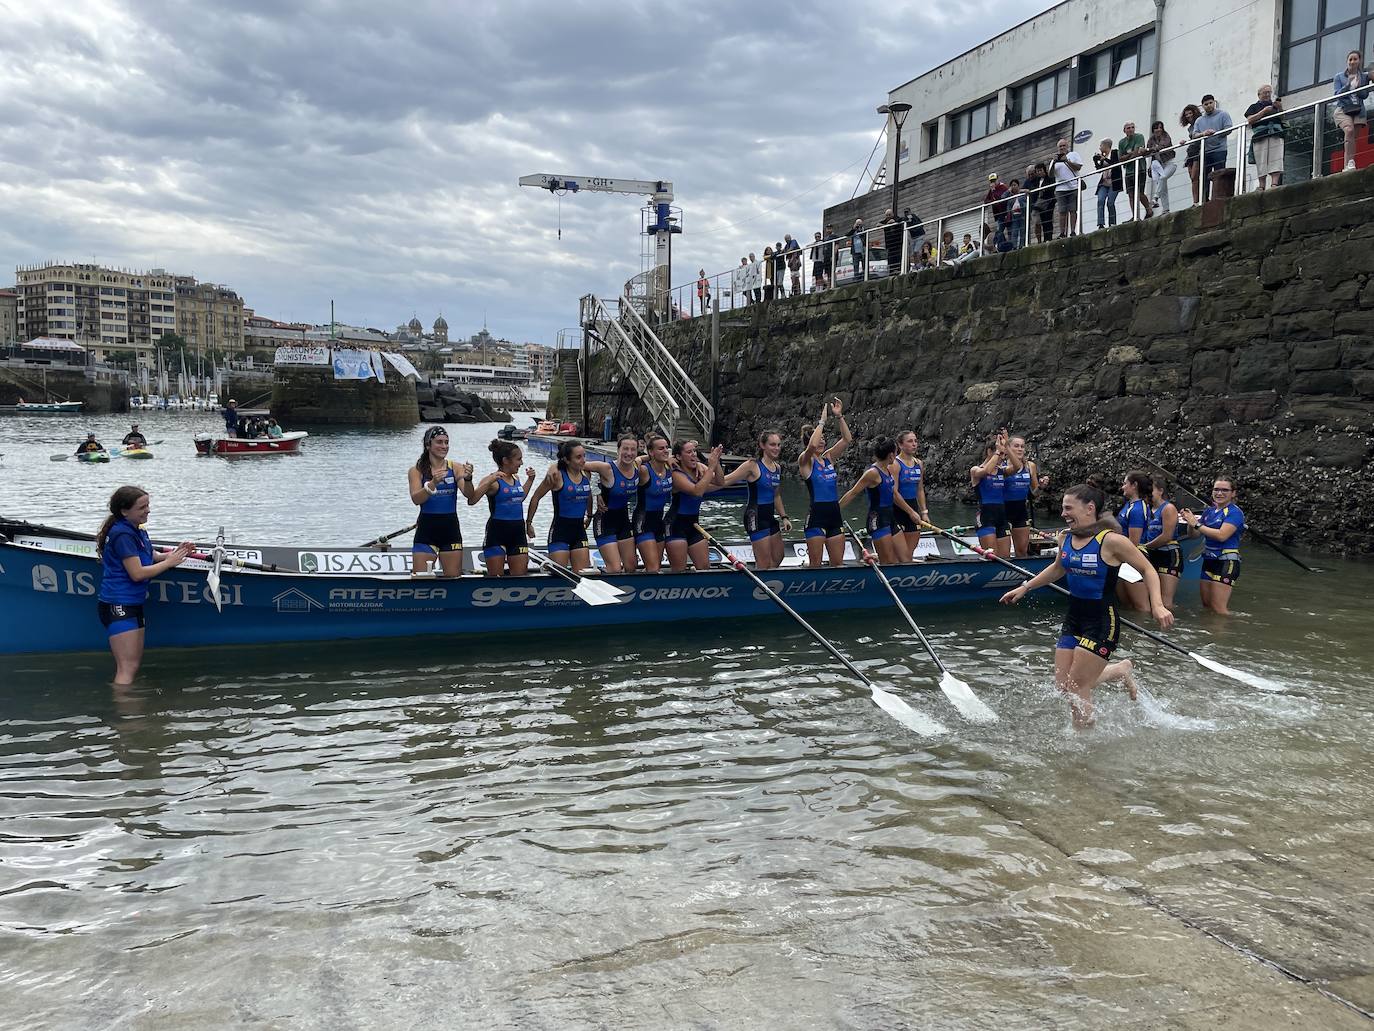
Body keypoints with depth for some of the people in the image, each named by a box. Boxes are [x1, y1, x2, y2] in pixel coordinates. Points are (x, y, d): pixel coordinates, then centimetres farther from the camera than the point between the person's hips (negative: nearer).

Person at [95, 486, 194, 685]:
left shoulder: (138, 531, 13)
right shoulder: (122, 534, -18)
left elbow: (149, 558, 19)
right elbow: (137, 573, -21)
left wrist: (174, 553, 4)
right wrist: (169, 562, -12)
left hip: (133, 604, 10)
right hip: (118, 605, -10)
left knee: (134, 663, 16)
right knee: (128, 667, -11)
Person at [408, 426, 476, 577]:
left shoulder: (456, 468, 2)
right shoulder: (417, 471, 0)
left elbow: (470, 496, -9)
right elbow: (416, 499, -13)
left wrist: (467, 479, -28)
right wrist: (433, 483, -28)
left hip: (451, 528, 2)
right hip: (427, 529, -1)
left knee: (454, 578, 7)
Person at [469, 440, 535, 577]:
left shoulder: (516, 478, 10)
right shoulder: (492, 480, -11)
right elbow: (471, 500, -23)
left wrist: (530, 479, 21)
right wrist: (490, 481, -29)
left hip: (517, 532, 6)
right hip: (497, 532, -6)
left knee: (521, 577, 7)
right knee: (495, 578, 0)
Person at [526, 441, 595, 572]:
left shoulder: (586, 474, 3)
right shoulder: (557, 475, -13)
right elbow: (536, 497, -5)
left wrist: (589, 516, 33)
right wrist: (528, 523, -1)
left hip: (579, 529, 5)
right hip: (560, 529, -5)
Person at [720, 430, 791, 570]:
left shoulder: (777, 468, 9)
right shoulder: (753, 465, -13)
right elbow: (725, 481, -15)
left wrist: (784, 517, 17)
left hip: (770, 516, 8)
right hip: (756, 516, -8)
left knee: (778, 558, 17)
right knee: (764, 563, -6)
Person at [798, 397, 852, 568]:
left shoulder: (829, 458, 12)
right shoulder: (805, 461, -5)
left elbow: (847, 439, 5)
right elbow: (812, 446, -27)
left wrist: (839, 416, -5)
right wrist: (822, 420, -21)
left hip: (835, 515, 6)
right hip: (816, 516, -6)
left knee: (838, 564, 9)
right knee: (815, 565, -1)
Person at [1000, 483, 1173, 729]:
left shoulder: (1110, 540, -17)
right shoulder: (1066, 539, 4)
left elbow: (1147, 570, -10)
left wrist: (1157, 606, -23)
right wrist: (1025, 587, 23)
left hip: (1101, 621, -7)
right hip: (1073, 618, 7)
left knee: (1076, 688, -4)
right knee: (1062, 685, 8)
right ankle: (1119, 670, 30)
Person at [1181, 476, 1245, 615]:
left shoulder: (1234, 512, -10)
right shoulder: (1208, 511, 10)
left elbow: (1222, 535, -22)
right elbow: (1194, 534, 13)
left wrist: (1196, 524, -19)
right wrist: (1190, 521, -8)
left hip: (1226, 562, -7)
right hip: (1208, 560, 7)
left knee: (1218, 608, -11)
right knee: (1206, 605, 11)